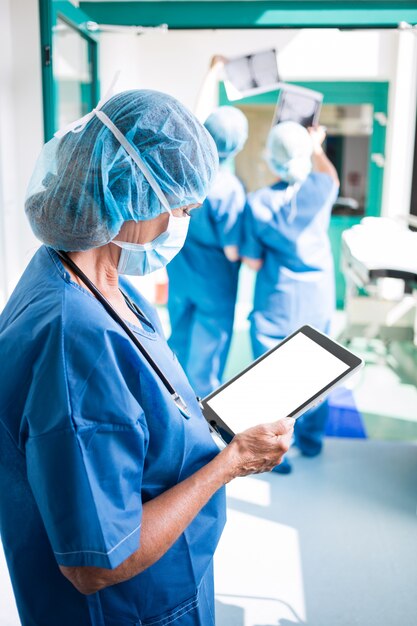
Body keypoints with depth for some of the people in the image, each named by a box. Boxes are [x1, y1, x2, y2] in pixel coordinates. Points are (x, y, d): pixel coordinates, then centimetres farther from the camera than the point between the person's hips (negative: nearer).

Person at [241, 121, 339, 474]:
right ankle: (311, 440, 33)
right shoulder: (321, 188, -7)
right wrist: (317, 147, 33)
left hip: (277, 301, -3)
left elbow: (253, 262, -9)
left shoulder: (258, 203, -13)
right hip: (319, 296, 4)